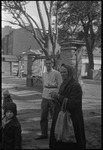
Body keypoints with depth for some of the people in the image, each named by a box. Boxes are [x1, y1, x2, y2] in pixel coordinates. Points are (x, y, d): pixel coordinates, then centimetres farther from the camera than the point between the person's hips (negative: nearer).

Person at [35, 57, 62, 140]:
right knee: (43, 117, 9)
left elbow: (60, 86, -7)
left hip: (53, 98, -5)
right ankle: (44, 134, 21)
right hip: (45, 98, 6)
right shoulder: (44, 74, 12)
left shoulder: (56, 73, -7)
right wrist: (44, 95, 16)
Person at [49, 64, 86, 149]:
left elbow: (73, 103, -23)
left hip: (71, 119, -8)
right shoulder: (64, 84, 10)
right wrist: (55, 97, 0)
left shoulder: (75, 86, -17)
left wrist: (58, 96, -22)